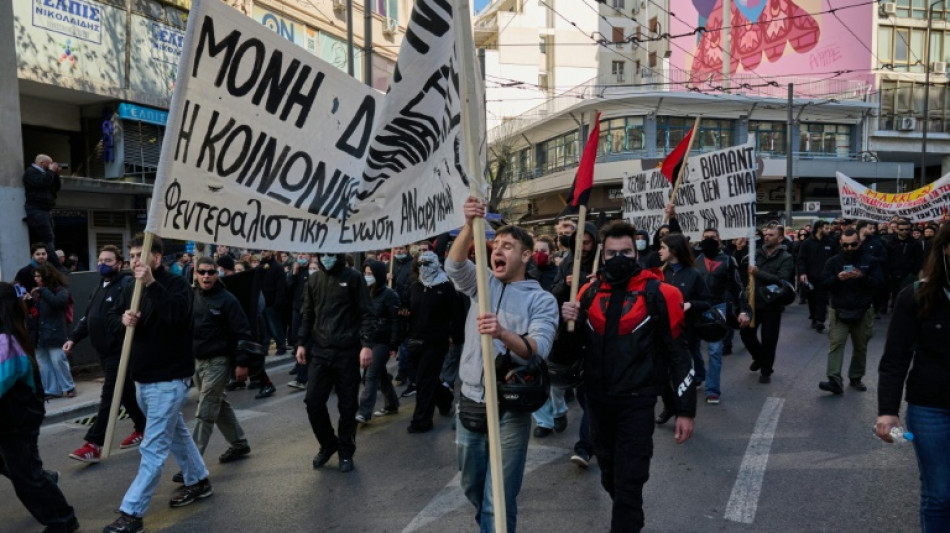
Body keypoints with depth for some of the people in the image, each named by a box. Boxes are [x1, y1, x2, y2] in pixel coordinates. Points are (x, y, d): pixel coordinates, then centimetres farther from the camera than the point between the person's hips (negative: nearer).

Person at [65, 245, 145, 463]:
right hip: (104, 351, 9)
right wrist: (73, 338, 9)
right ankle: (142, 428, 29)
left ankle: (94, 444, -2)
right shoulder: (100, 287, 16)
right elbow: (88, 317, 19)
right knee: (126, 393, 17)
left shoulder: (127, 285, -13)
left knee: (109, 397, -5)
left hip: (120, 351, -9)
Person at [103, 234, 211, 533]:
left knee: (153, 448, -5)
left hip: (168, 379, -9)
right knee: (175, 434, 22)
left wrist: (152, 284, -37)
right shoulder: (131, 289, 9)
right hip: (143, 379, 9)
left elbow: (178, 315, -32)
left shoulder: (175, 284, -15)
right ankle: (199, 481, 38)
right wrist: (123, 320, -15)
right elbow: (111, 319, 7)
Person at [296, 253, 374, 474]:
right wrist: (302, 342, 9)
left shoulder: (354, 278, -3)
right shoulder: (314, 280, 10)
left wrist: (367, 344, -15)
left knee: (347, 405, 4)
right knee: (313, 402, 1)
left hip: (347, 352, -3)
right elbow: (307, 314, 16)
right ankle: (328, 444, 25)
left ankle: (346, 451, 22)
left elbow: (367, 313, -6)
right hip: (319, 351, 4)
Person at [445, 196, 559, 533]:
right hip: (470, 401, 4)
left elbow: (538, 349, -18)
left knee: (498, 499, 0)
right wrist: (470, 225, -31)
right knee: (472, 485, 20)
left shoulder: (542, 300, -3)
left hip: (510, 409, -4)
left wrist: (504, 335, -39)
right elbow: (454, 265, -14)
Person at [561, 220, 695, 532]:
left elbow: (678, 352, -8)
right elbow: (577, 344, 14)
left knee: (629, 483, -1)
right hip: (597, 399, 6)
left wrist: (685, 409, -8)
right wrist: (570, 322, -9)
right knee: (610, 476, 23)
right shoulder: (590, 292, 3)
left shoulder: (657, 294, -10)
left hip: (636, 402, -5)